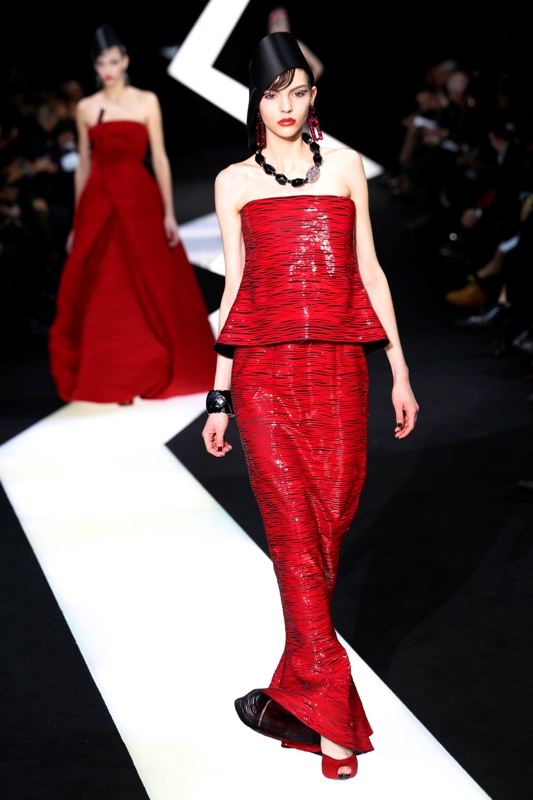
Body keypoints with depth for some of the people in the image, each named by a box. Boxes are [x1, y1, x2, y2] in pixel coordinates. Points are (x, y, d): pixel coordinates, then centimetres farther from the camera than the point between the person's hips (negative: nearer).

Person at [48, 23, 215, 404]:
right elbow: (83, 165, 10)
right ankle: (109, 379, 9)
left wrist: (169, 212, -4)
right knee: (102, 294, 1)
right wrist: (77, 223, 9)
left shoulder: (147, 101, 3)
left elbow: (159, 158, 1)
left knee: (154, 290, 0)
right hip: (99, 203, 1)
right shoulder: (86, 108, 7)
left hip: (140, 200, -1)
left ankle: (154, 374, 11)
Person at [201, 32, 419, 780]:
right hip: (264, 370, -1)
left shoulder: (345, 166, 13)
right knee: (295, 531, -8)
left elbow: (368, 270, 13)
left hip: (338, 368, 2)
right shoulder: (234, 182, 10)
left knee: (330, 522, 2)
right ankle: (332, 721, -6)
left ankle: (295, 695, 19)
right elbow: (235, 289, 11)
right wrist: (219, 395, 9)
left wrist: (400, 370, 9)